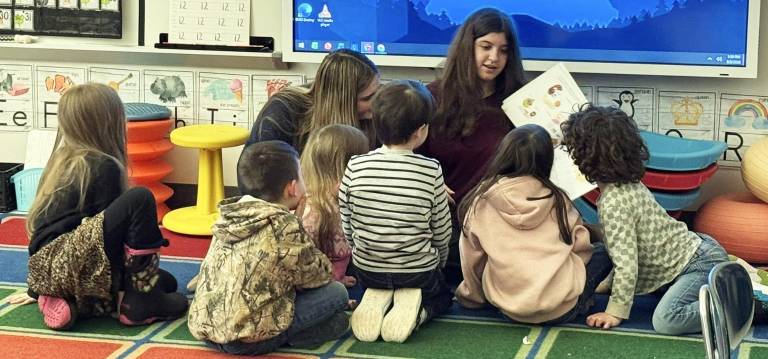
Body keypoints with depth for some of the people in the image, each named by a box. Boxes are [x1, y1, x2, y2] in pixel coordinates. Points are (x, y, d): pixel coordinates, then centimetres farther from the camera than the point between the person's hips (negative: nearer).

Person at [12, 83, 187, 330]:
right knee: (140, 200, -16)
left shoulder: (64, 160, 19)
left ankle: (68, 302, 7)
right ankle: (141, 299, -11)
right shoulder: (103, 166, -7)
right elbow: (107, 225, -7)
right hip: (66, 266, -9)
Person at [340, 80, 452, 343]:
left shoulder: (356, 167, -13)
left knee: (375, 286, 37)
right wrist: (439, 260, 16)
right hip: (419, 271, -2)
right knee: (442, 295, 30)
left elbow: (345, 224, -3)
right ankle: (416, 309, -3)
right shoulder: (431, 171, -17)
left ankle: (375, 302, 2)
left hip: (366, 269, 2)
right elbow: (442, 232, -5)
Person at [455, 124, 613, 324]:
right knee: (603, 250, 24)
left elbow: (472, 260, 5)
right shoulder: (556, 198, -1)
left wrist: (472, 296, 23)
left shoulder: (481, 201, -3)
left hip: (509, 310, 2)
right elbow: (580, 245, 5)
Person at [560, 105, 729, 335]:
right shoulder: (631, 185, 8)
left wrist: (615, 312, -16)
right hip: (696, 248, 10)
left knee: (666, 320, -30)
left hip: (700, 262, -10)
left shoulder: (614, 204, -23)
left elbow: (626, 264, -24)